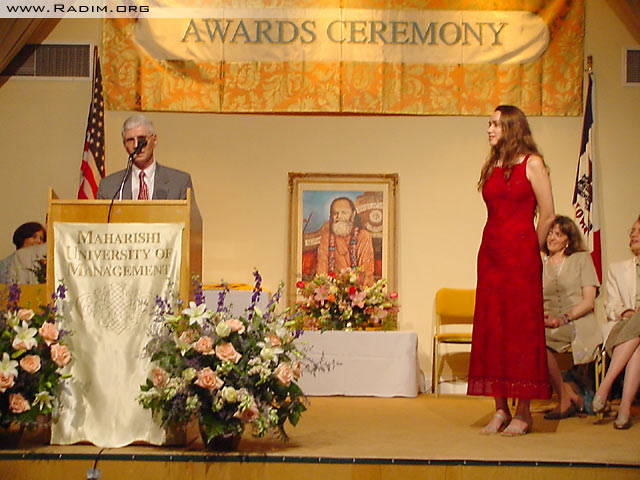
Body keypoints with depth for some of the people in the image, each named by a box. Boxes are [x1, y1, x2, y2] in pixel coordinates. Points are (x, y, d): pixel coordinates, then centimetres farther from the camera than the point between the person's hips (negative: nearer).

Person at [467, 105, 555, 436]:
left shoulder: (532, 164, -4)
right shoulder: (491, 167, 14)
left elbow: (548, 214, -4)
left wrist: (530, 251, 4)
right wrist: (500, 248, 12)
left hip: (521, 254, -6)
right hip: (490, 253, 6)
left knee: (520, 328, -4)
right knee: (491, 328, 4)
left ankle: (523, 413, 3)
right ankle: (500, 411, 11)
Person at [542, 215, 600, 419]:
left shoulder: (582, 259, 10)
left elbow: (589, 300, 0)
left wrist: (564, 318, -15)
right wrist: (544, 316, -10)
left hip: (579, 324, -4)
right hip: (549, 325, 4)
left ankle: (565, 399, -19)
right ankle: (569, 395, -18)